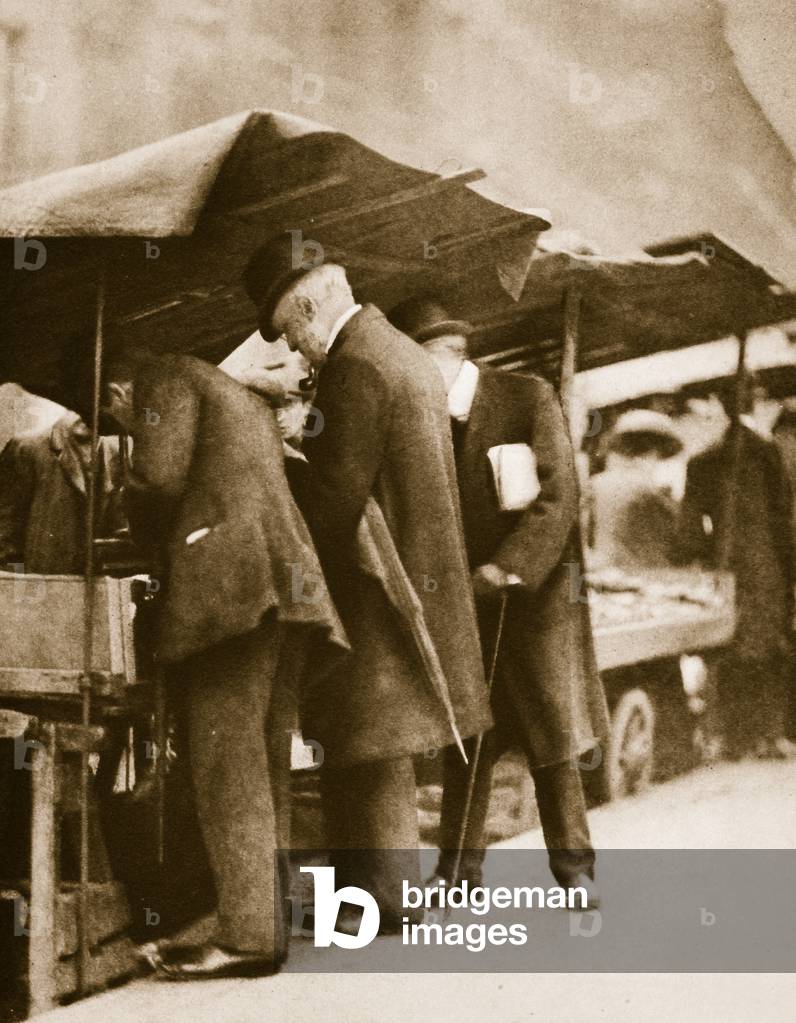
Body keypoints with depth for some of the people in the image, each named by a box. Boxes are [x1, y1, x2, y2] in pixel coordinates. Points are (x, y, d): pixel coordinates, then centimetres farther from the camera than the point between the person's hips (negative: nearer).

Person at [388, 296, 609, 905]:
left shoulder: (530, 399, -7)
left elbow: (557, 497, -14)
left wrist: (506, 569, -23)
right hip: (459, 604, 4)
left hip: (534, 594, -4)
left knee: (553, 738, 4)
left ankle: (573, 865, 14)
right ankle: (459, 867, 15)